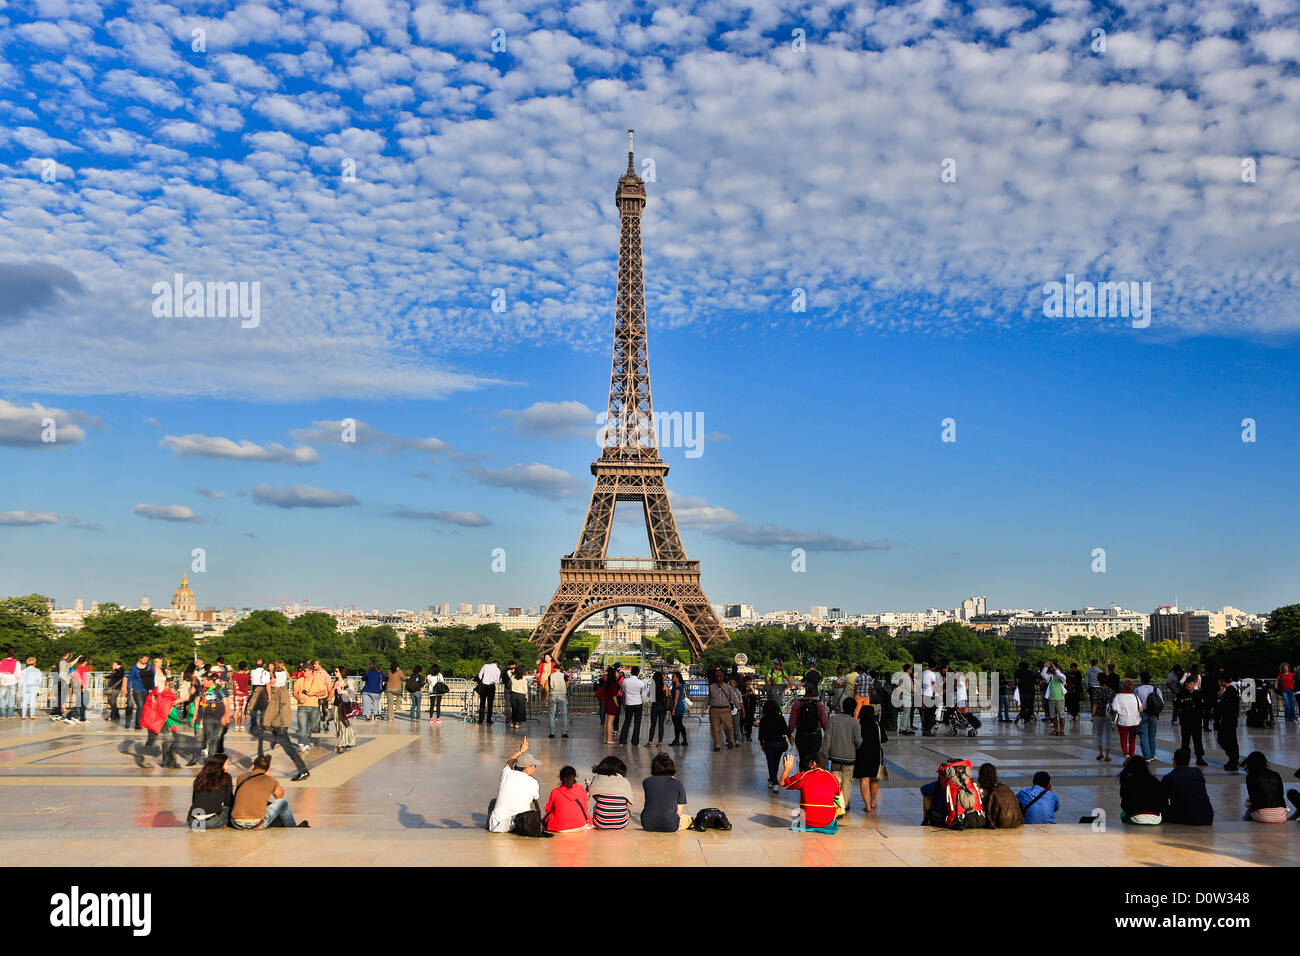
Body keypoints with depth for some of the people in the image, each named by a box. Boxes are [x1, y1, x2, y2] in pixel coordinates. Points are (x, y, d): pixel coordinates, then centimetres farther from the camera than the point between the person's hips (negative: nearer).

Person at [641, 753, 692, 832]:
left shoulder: (646, 782, 4)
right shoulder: (678, 784, -1)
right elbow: (679, 812, 2)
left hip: (648, 826, 0)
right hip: (670, 828, 0)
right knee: (688, 819, 28)